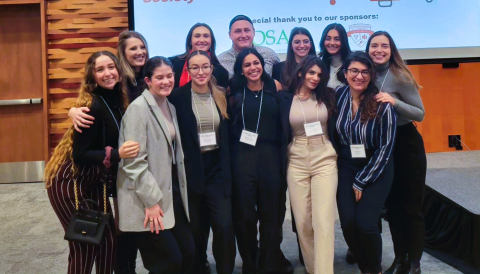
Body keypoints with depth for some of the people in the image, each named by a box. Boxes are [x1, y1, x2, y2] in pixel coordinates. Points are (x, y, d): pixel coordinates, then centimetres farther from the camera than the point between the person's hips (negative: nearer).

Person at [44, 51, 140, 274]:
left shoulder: (117, 100, 0)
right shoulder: (93, 106, -23)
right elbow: (80, 154, -25)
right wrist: (116, 154, -35)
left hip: (91, 182, 7)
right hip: (68, 183, -7)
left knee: (108, 239, 10)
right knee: (84, 245, 3)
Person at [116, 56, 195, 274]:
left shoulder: (170, 107, 12)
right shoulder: (138, 108, -13)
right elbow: (134, 161, -19)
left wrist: (180, 192, 13)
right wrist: (151, 200, -19)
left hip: (172, 193, 8)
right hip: (149, 199, -8)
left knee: (188, 252, 8)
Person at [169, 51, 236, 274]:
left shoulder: (222, 96, 5)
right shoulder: (178, 97, -5)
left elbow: (228, 135, 10)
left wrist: (227, 168, 6)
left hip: (217, 167, 2)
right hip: (190, 170, -2)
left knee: (225, 226, -6)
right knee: (196, 229, 9)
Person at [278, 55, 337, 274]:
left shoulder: (326, 96, 4)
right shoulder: (285, 98, 1)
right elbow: (281, 133, 5)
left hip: (325, 160, 0)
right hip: (296, 163, 0)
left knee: (323, 220, -8)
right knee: (302, 221, 6)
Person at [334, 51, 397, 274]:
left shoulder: (382, 104, -16)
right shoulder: (338, 96, -6)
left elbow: (385, 148, -13)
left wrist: (361, 182, -11)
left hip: (376, 170, -3)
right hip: (346, 168, 3)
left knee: (365, 223, -13)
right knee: (347, 222, -6)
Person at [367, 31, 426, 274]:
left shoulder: (400, 77, -13)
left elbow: (420, 114, -14)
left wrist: (394, 102, -27)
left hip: (406, 143, -5)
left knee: (411, 207, 3)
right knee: (392, 206, 13)